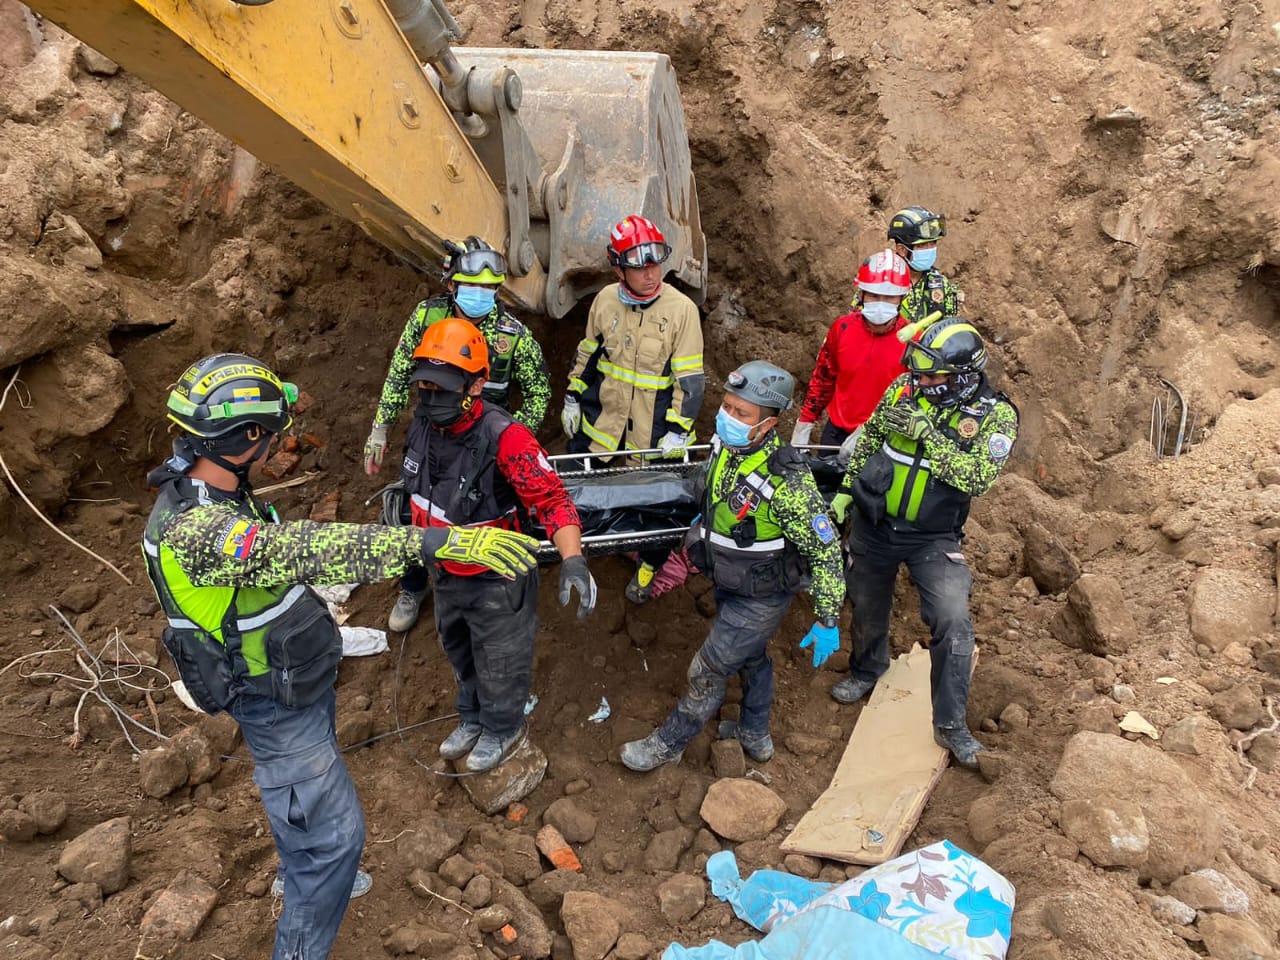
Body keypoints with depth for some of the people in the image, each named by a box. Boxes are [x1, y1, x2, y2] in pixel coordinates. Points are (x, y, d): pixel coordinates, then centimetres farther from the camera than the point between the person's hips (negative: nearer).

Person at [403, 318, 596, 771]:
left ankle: (503, 729, 48)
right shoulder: (424, 423, -12)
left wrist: (573, 560, -49)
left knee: (499, 663, 19)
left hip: (495, 579, -7)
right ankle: (473, 717, 58)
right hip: (445, 572, 7)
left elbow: (553, 500, -35)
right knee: (460, 653, 31)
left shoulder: (503, 437, -35)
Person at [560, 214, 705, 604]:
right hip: (602, 419, 4)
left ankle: (648, 564, 35)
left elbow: (690, 377, -14)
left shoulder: (681, 309, -16)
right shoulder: (605, 300, -4)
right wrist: (573, 397, 12)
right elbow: (587, 353, 11)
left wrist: (679, 431, -17)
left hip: (654, 431, -3)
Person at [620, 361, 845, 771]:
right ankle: (755, 736, 51)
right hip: (729, 583, 8)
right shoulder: (725, 444, -13)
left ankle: (668, 745, 31)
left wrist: (827, 621, -20)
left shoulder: (785, 480, -35)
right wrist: (704, 525, 26)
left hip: (760, 598, -8)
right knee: (750, 657, 27)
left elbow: (825, 550, -26)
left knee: (707, 672, 8)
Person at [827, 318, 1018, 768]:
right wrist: (846, 490, 10)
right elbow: (869, 438, 8)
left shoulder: (994, 415, -15)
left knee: (953, 623, -15)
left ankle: (950, 724, 1)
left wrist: (927, 433, -32)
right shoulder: (903, 387, -6)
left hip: (934, 537, -3)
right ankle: (866, 671, 50)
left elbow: (978, 478, -28)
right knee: (868, 609, 20)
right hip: (872, 523, 3)